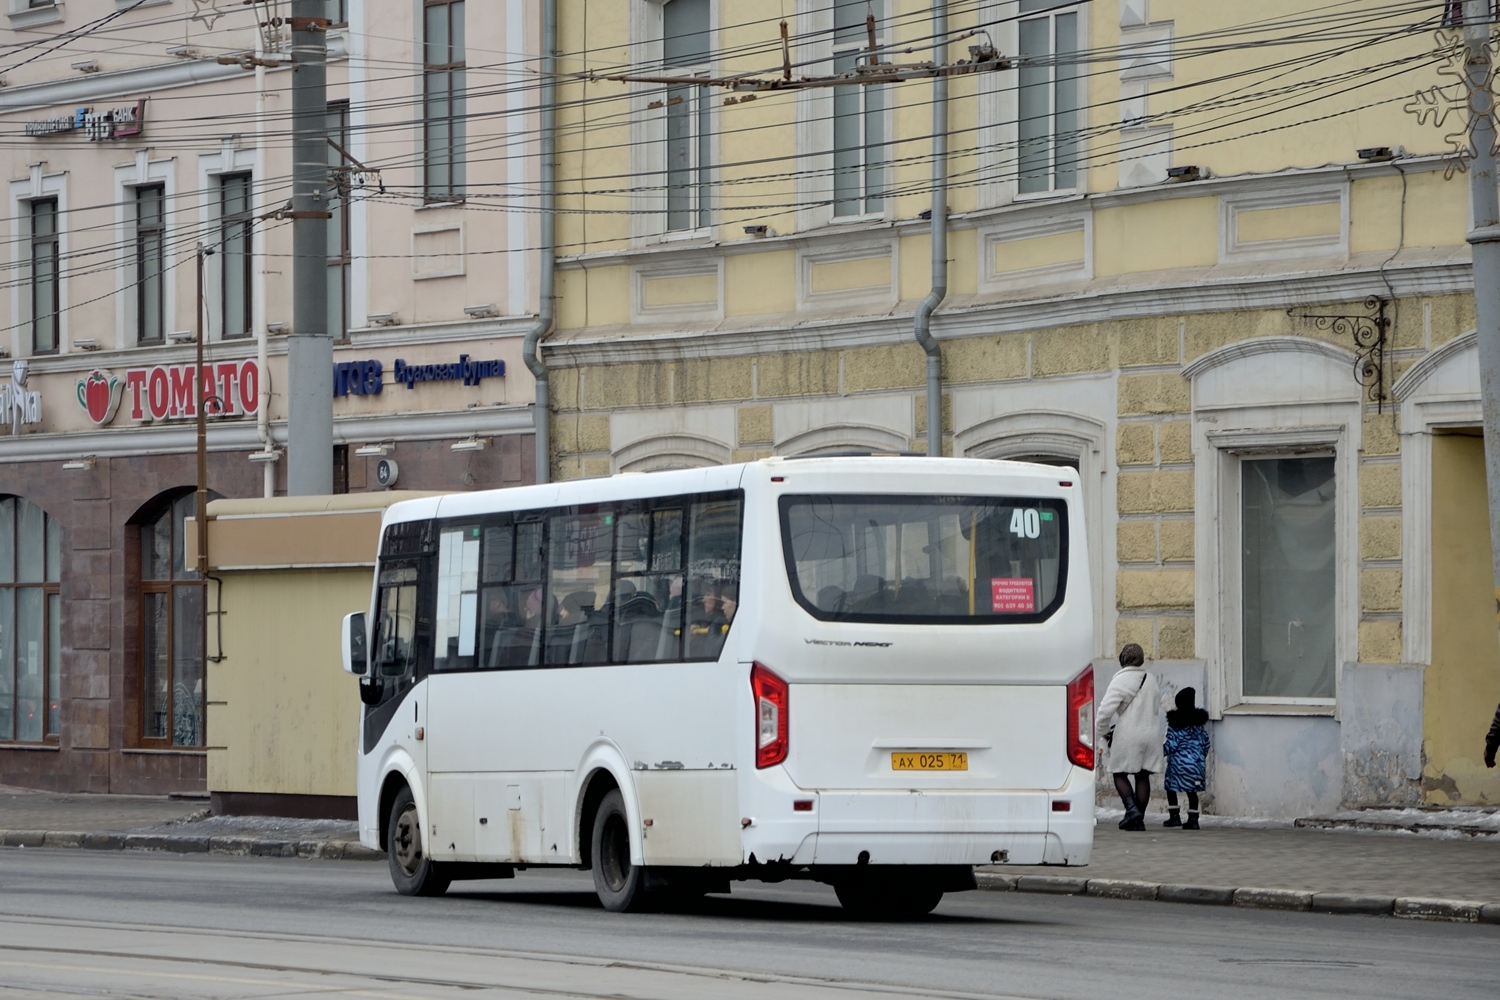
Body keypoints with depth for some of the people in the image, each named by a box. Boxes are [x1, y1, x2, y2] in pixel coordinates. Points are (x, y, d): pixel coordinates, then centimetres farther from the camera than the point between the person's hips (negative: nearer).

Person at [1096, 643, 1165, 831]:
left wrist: (1104, 729, -2)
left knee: (1120, 774, 5)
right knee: (1142, 776, 9)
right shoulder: (1151, 680, 10)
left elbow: (1106, 708, -17)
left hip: (1128, 735, -6)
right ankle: (1139, 819, 9)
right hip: (1151, 734, 6)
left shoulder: (1121, 680, -11)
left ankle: (1132, 808, -14)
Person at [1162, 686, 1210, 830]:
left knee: (1170, 787, 11)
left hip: (1179, 762, -5)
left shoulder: (1174, 723, -9)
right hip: (1197, 761, 5)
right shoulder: (1200, 721, 6)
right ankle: (1193, 819, 4)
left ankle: (1174, 816, 6)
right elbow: (1206, 742, 10)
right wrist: (1202, 757, 24)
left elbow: (1171, 744, -12)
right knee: (1192, 790, 9)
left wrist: (1161, 752, 4)